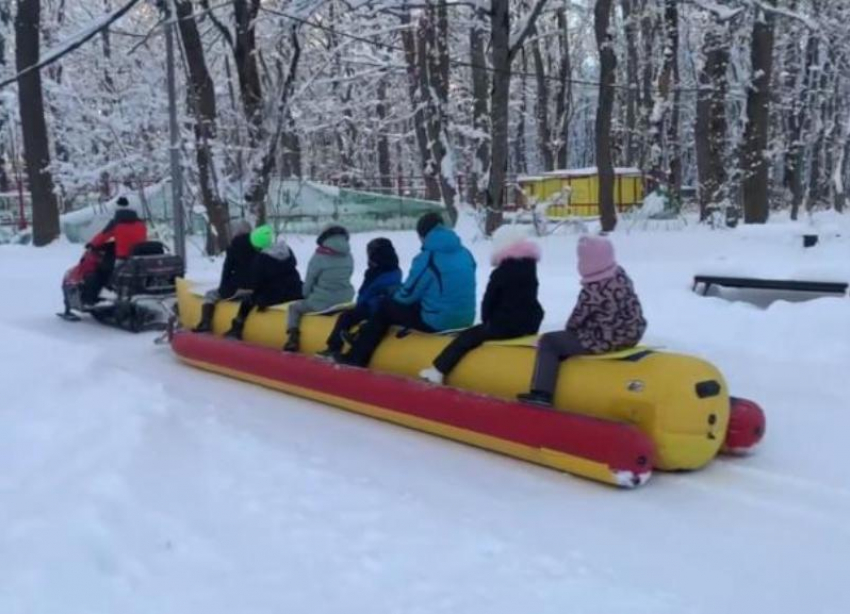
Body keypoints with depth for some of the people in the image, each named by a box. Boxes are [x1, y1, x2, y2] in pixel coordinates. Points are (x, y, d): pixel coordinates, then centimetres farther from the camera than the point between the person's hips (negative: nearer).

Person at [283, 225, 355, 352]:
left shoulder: (319, 258, -13)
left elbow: (309, 281, -3)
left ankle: (293, 338, 7)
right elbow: (347, 277, 6)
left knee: (294, 308, 21)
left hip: (321, 303, -5)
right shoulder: (348, 257, -2)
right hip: (344, 302, 5)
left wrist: (306, 295, 18)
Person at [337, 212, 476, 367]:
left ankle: (356, 358, 20)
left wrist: (395, 294, 17)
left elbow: (407, 295, -6)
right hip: (465, 320, 7)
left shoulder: (427, 258, -14)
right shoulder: (465, 253, 5)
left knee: (385, 307, 14)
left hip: (436, 323, -7)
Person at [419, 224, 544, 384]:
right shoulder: (530, 267, 12)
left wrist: (487, 320, 11)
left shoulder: (500, 273, -9)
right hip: (530, 324, 8)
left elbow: (489, 300, -4)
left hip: (505, 325, -8)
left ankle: (438, 370, -9)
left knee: (467, 337, -4)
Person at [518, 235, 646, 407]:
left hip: (606, 340, -9)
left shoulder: (592, 290, -25)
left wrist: (569, 329, 12)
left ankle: (542, 393, -3)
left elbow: (578, 317, -12)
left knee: (549, 342, -1)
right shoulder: (620, 274, 0)